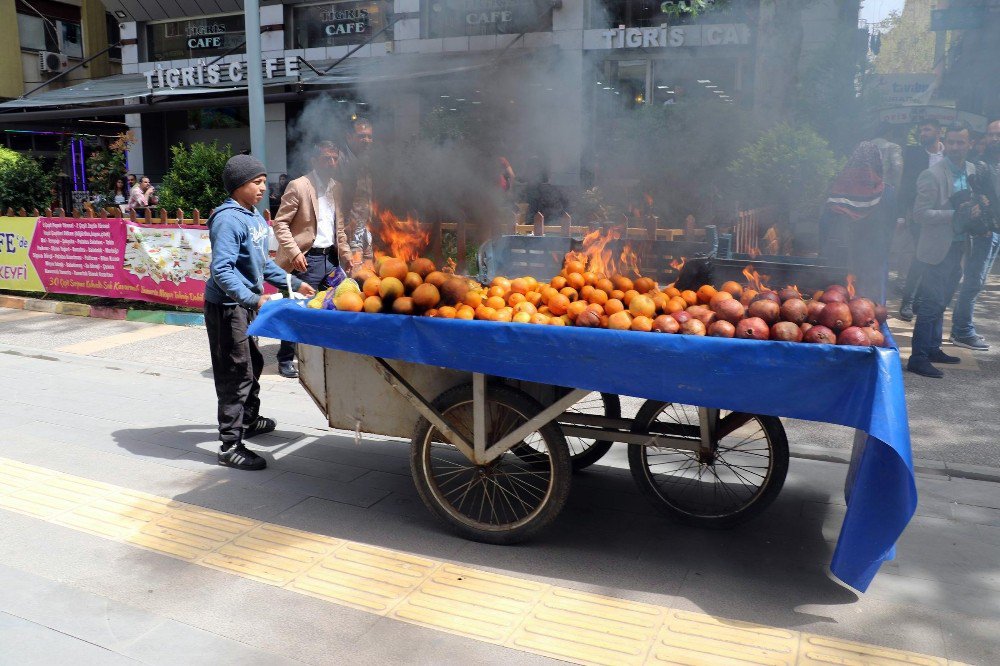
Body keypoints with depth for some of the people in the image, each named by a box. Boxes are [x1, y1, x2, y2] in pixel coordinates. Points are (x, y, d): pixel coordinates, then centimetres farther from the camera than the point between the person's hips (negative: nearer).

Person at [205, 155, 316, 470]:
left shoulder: (254, 216, 9)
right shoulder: (228, 219, -21)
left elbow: (262, 262, 19)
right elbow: (222, 270, -29)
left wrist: (293, 284, 18)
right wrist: (252, 299, -39)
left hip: (246, 304, 10)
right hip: (226, 306, -10)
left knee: (253, 363, 22)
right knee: (236, 373, -6)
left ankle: (249, 420, 42)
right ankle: (230, 446, 1)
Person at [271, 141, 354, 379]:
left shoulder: (337, 187, 13)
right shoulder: (298, 186, -7)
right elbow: (280, 223, -9)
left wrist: (346, 254, 13)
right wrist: (294, 252, -19)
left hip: (331, 258, 6)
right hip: (307, 259, -6)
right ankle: (286, 360, 15)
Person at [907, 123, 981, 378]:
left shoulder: (972, 170, 9)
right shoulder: (933, 175, -14)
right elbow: (920, 214, -18)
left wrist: (975, 209, -1)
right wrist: (955, 214, -24)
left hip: (959, 247, 8)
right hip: (939, 248, -8)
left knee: (941, 302, 17)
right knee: (932, 303, -7)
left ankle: (933, 349, 29)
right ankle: (918, 358, -1)